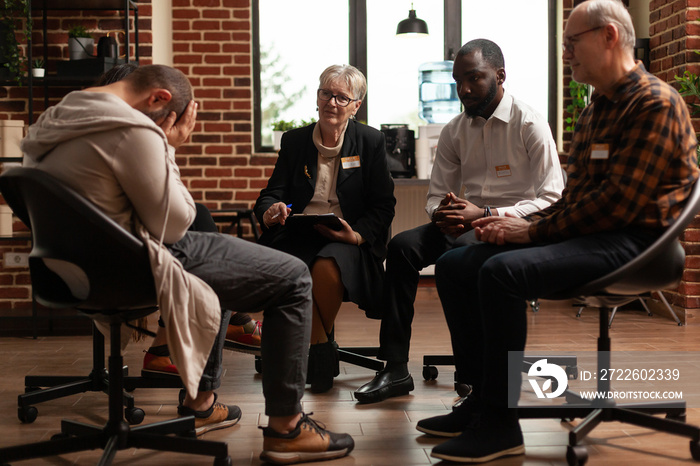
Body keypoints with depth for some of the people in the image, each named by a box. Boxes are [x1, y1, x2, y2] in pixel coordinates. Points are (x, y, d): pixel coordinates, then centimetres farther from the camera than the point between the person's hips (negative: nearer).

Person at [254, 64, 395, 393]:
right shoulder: (294, 141, 13)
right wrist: (271, 210, -19)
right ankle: (322, 349, -12)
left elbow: (383, 205, 3)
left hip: (347, 239, -2)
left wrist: (357, 235, -17)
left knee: (326, 269, -36)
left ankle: (317, 350, -9)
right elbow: (272, 192, 7)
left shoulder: (371, 142, 6)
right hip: (298, 234, 2)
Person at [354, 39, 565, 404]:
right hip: (466, 226, 6)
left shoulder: (529, 124, -6)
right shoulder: (454, 131, 11)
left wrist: (485, 214, -23)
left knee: (456, 255, -35)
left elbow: (551, 199, -13)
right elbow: (435, 196, 14)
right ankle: (395, 370, -19)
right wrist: (441, 214, -12)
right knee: (403, 245, -19)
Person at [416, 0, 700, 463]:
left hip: (630, 242, -10)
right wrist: (520, 223, 1)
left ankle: (500, 425, -21)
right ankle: (483, 399, 3)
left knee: (502, 270, -31)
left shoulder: (656, 103, -10)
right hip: (587, 231, 10)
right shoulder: (595, 112, 20)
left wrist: (533, 230, -15)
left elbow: (620, 202, -19)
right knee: (455, 264, 1)